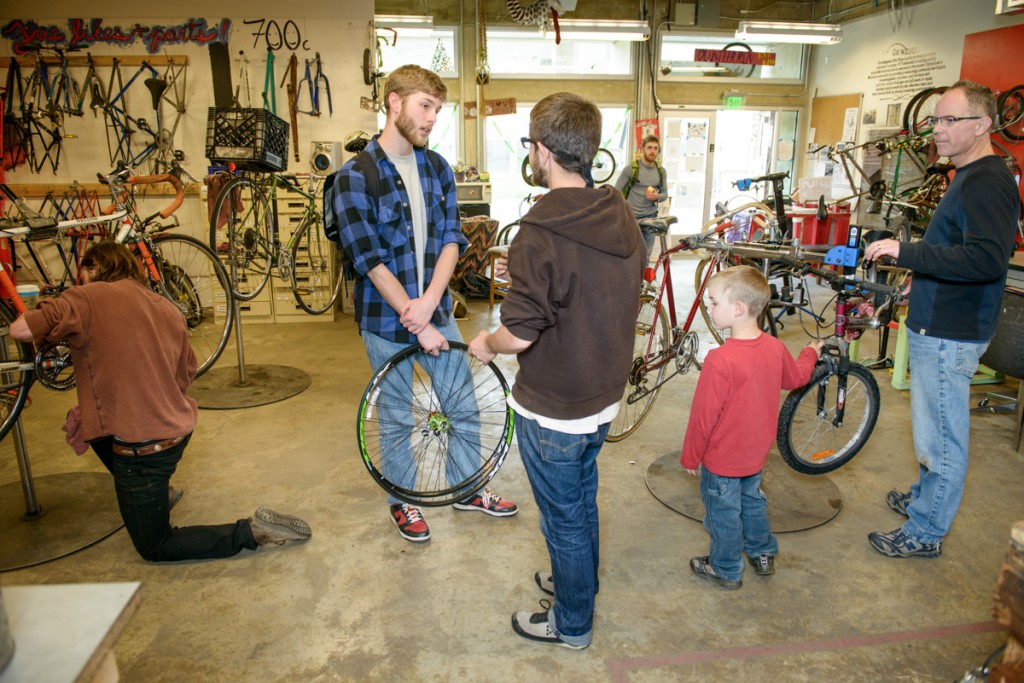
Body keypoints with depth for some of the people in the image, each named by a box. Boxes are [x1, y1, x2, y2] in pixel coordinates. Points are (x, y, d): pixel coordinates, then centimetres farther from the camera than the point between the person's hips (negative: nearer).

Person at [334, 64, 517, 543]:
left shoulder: (438, 168, 4)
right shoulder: (355, 177, -12)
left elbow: (451, 237, -2)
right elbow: (369, 260, -17)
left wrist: (430, 300, -18)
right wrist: (417, 323, -19)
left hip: (436, 310, 5)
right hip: (386, 318, -4)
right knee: (397, 419, 12)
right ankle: (403, 501, 34)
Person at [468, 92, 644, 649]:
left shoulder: (540, 233, -27)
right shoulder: (620, 216, -2)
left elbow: (519, 334, -27)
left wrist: (486, 344, -5)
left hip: (552, 408, -8)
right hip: (603, 396, 8)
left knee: (564, 516, 12)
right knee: (582, 498, 27)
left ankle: (572, 624, 34)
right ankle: (581, 582, 51)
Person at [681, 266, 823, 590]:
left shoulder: (720, 360, -32)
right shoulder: (775, 348, -9)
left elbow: (703, 416, -24)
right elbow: (795, 377, 14)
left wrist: (690, 457, -10)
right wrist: (811, 353, 36)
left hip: (722, 459, -7)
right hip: (756, 453, 7)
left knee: (723, 514, 13)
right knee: (752, 501, 28)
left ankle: (726, 571, 31)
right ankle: (763, 555, 46)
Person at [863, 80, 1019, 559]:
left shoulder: (987, 182, -19)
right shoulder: (970, 177, 15)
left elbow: (987, 258, -30)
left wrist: (907, 252, -33)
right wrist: (923, 276, 23)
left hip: (950, 335, -11)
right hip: (939, 325, 11)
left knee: (941, 437, 1)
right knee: (935, 428, 23)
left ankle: (925, 533, 14)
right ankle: (925, 497, 41)